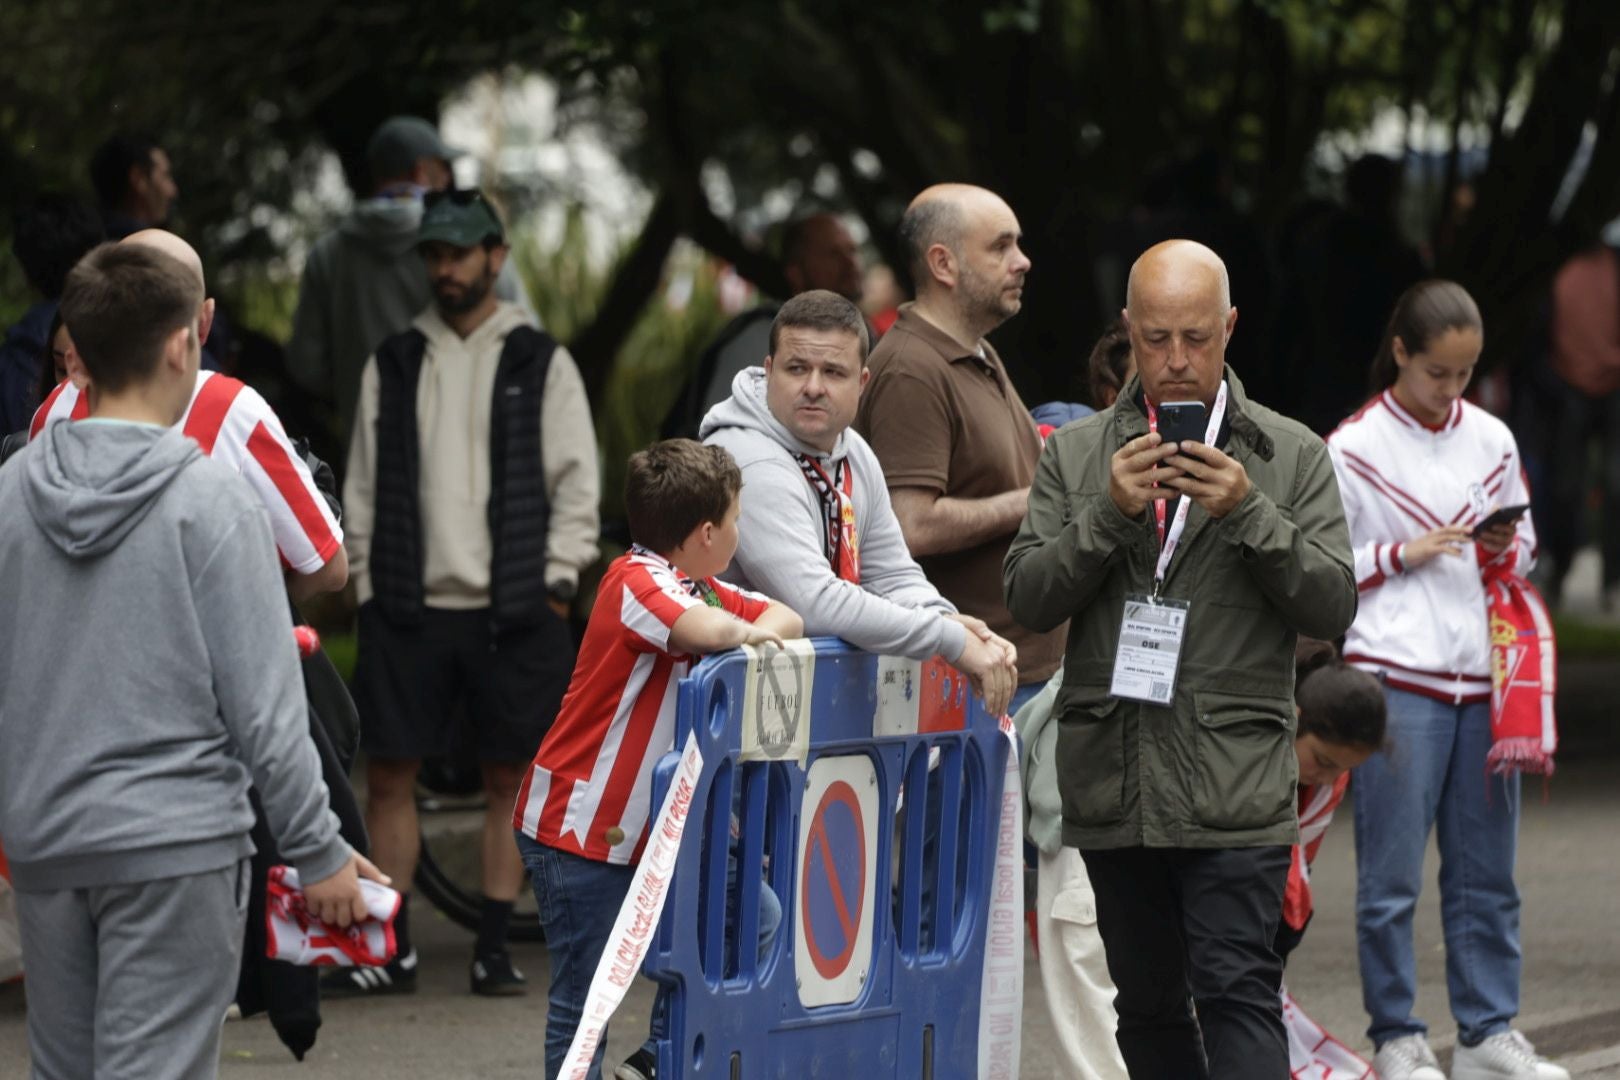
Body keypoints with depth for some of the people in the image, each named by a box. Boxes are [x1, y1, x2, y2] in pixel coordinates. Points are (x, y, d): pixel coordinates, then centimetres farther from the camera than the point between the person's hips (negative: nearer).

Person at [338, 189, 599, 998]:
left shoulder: (540, 364, 5)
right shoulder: (392, 365, 11)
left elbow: (576, 479, 3)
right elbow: (364, 485, 13)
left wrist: (557, 581, -4)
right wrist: (367, 585, 6)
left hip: (512, 608, -2)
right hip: (410, 605, 2)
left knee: (509, 779, 2)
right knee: (388, 777, -1)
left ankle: (494, 946, 9)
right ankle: (391, 950, 6)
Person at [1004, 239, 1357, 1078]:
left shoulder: (1292, 456, 6)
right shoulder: (1076, 455, 10)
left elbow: (1333, 606, -1)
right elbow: (1029, 600, 2)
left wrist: (1248, 513, -14)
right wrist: (1108, 512, -13)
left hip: (1235, 781, -3)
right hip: (1113, 781, 3)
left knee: (1237, 991, -14)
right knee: (1148, 1008, 10)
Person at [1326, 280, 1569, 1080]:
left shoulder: (1491, 440, 11)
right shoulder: (1353, 449, -1)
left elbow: (1526, 547, 21)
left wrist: (1504, 554, -1)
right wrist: (1404, 553, -10)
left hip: (1481, 675, 4)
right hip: (1396, 679, -4)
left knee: (1486, 873, 6)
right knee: (1390, 877, -2)